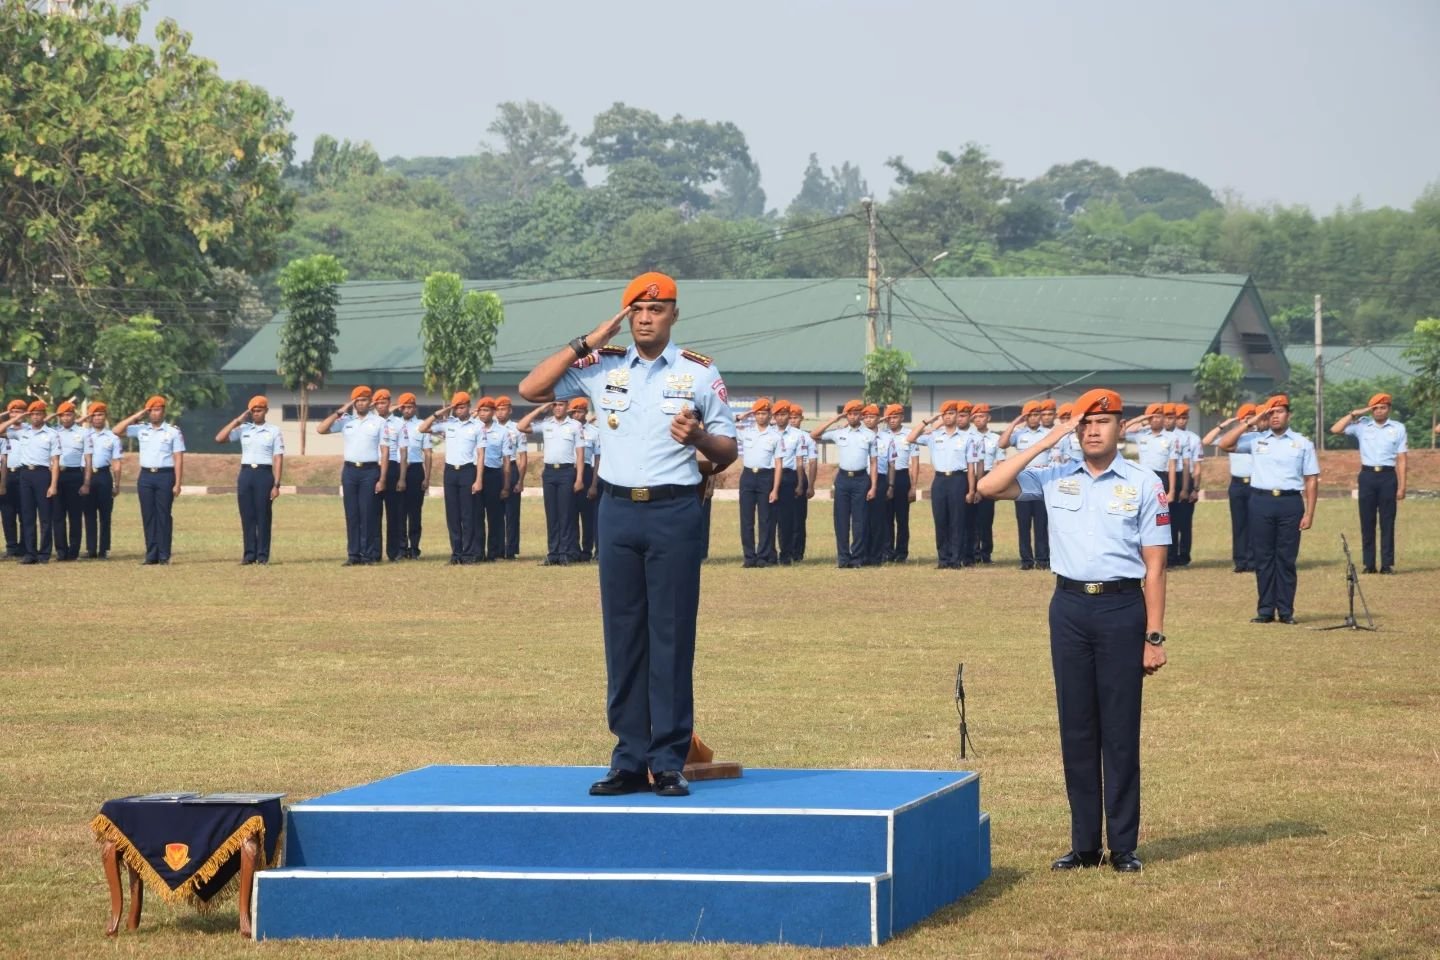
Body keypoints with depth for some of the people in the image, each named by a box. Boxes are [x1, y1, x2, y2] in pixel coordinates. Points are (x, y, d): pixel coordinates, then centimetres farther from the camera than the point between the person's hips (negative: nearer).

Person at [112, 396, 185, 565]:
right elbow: (116, 431, 2)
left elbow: (178, 459, -3)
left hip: (165, 476, -3)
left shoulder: (173, 431, 1)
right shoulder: (141, 429, 9)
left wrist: (178, 483, -9)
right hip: (146, 476, 3)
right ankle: (151, 555, 6)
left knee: (163, 516, -2)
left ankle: (164, 556, 1)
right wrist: (136, 416, -2)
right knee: (148, 516, 2)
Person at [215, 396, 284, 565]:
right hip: (246, 474, 3)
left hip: (264, 474, -3)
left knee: (263, 517, -2)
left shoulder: (274, 431, 3)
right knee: (247, 517, 2)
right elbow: (219, 438, 0)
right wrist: (237, 420, -2)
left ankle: (263, 555, 2)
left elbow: (278, 459, -2)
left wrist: (276, 485, -9)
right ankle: (249, 554, 5)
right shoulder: (243, 429, 10)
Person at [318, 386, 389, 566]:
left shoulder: (379, 422, 2)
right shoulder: (346, 421, 8)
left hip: (370, 470, -2)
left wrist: (382, 479, -7)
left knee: (368, 514, -3)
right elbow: (322, 429, -2)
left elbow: (384, 451, 0)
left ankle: (369, 555, 0)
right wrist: (339, 412, -5)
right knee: (351, 514, 2)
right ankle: (353, 554, 5)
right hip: (350, 470, 3)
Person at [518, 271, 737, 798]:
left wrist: (699, 437, -17)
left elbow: (728, 451, 6)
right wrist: (587, 343, -3)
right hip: (618, 511, 2)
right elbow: (530, 389, 0)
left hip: (674, 512, -2)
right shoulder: (602, 365, 7)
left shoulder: (698, 371, 3)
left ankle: (670, 762, 0)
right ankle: (629, 760, 9)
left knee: (672, 636, -3)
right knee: (622, 636, 4)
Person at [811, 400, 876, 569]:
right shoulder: (839, 433, 6)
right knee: (841, 519, 1)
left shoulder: (869, 435, 4)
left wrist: (873, 486, -2)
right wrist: (834, 420, -2)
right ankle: (843, 557, 6)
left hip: (861, 479, -1)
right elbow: (813, 435, 0)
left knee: (859, 520, 0)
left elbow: (873, 462, 4)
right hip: (843, 478, 1)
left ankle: (857, 558, 4)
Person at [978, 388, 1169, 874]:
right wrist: (1043, 444, -5)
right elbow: (989, 487, -3)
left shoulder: (1143, 485, 0)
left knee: (1120, 730, 0)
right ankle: (1084, 844, 12)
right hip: (1069, 606, 3)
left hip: (1122, 606, -3)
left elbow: (1154, 566, -2)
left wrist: (1154, 637, -6)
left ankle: (1124, 846, 5)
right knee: (1076, 729, 6)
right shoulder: (1055, 478, 8)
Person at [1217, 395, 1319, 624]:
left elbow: (1311, 480, 5)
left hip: (1290, 502, -1)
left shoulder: (1303, 443, 6)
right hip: (1261, 501, 1)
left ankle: (1286, 610, 5)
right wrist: (1250, 423, -2)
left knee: (1286, 559, 1)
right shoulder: (1256, 440, 9)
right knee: (1263, 558, 3)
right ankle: (1265, 610, 8)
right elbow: (1225, 444, -1)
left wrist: (1309, 513, -2)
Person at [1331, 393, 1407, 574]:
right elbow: (1335, 429, -2)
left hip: (1388, 476, -1)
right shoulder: (1362, 425, 6)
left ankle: (1387, 564, 1)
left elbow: (1401, 459, 3)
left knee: (1387, 522, -1)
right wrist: (1354, 414, -5)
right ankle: (1369, 564, 5)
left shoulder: (1398, 428, 5)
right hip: (1367, 476, 1)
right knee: (1367, 522, 2)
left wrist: (1401, 486, -2)